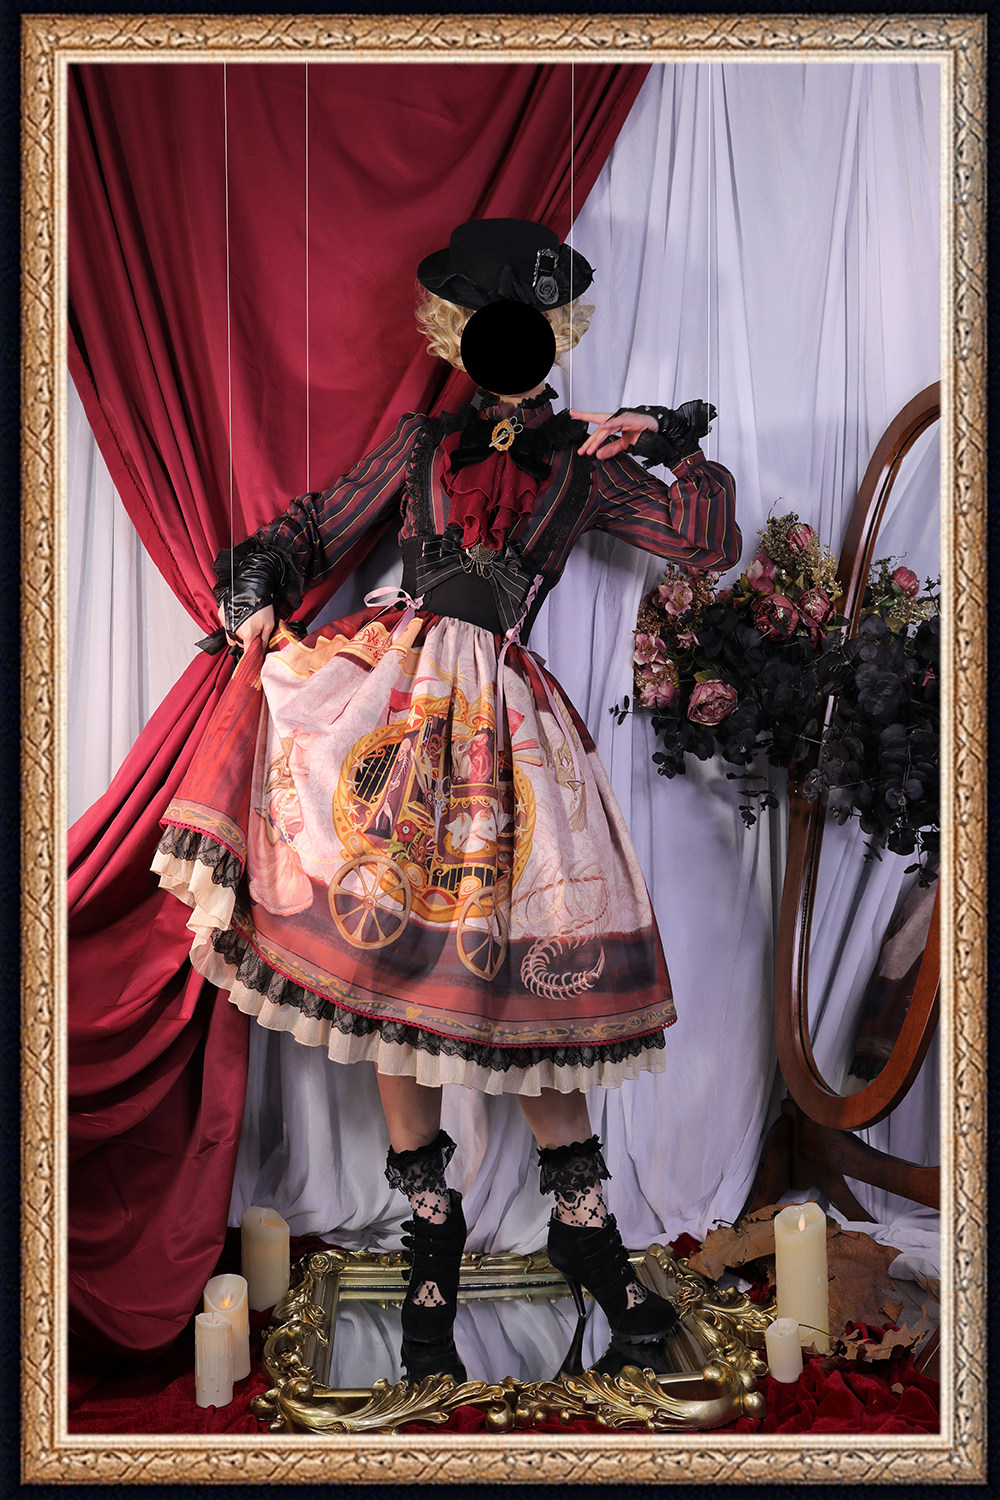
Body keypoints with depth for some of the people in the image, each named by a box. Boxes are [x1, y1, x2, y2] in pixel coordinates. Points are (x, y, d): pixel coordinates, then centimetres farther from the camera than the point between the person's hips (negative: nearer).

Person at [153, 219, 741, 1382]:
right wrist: (260, 584, 0)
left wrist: (681, 445, 4)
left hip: (498, 716, 0)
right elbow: (317, 528, 17)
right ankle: (429, 1219, 13)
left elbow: (710, 545, 14)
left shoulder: (586, 464, 18)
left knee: (521, 960, -2)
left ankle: (581, 1222, 15)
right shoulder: (421, 445, 18)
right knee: (390, 949, -3)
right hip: (392, 690, 1)